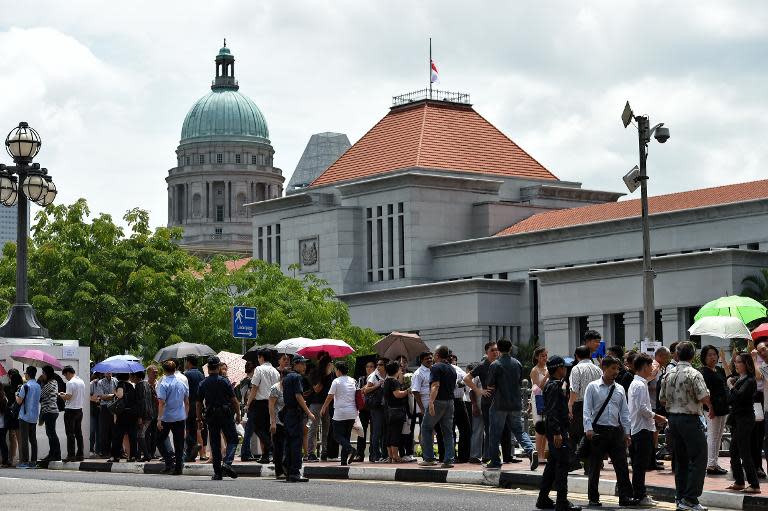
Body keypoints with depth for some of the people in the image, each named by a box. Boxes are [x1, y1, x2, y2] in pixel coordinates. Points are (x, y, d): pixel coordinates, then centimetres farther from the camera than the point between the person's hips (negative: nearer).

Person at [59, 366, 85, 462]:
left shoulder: (70, 383, -15)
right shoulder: (81, 382, 11)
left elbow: (68, 397, -19)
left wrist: (61, 395, 0)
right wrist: (66, 394, 18)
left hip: (71, 410, -8)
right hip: (80, 409, 8)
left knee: (70, 434, -4)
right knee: (78, 433, 11)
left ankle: (71, 455, -6)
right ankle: (80, 455, 12)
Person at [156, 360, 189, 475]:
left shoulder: (163, 384, -11)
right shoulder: (182, 383, 6)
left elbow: (161, 403, -16)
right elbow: (187, 401, 13)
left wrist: (159, 419, -16)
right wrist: (186, 415, 23)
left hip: (166, 418, -4)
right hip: (180, 418, 4)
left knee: (160, 440, 11)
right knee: (179, 443, 7)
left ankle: (169, 461, -6)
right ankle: (178, 468, 6)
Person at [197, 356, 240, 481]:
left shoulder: (203, 384, 4)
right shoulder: (224, 381, -5)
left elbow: (198, 403, 6)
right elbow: (234, 400, -5)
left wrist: (199, 420, 11)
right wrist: (238, 414, 5)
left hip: (211, 416, 3)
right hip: (225, 414, -3)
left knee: (215, 444, 7)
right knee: (232, 439, 5)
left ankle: (217, 472, 5)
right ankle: (227, 463, -18)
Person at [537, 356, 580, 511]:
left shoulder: (557, 384, 16)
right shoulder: (554, 386, -15)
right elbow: (552, 411, -23)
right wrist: (557, 433, -26)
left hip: (558, 430, 11)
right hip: (557, 430, -11)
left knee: (553, 463, 15)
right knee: (562, 463, -11)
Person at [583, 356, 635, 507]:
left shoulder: (620, 389, 12)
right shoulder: (593, 387, 0)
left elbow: (624, 412, 13)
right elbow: (587, 409, -4)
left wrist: (627, 432, 9)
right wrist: (588, 429, -15)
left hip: (616, 431, 3)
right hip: (598, 430, -3)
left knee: (622, 465, -1)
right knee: (595, 467, 4)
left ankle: (625, 497, 2)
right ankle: (593, 498, 12)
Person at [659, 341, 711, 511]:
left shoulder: (668, 374, 7)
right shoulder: (694, 374, -13)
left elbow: (662, 399, 12)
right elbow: (705, 398, -19)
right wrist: (710, 407, 1)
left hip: (673, 418, 7)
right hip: (690, 419, -7)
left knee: (680, 460, 14)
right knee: (698, 459, -3)